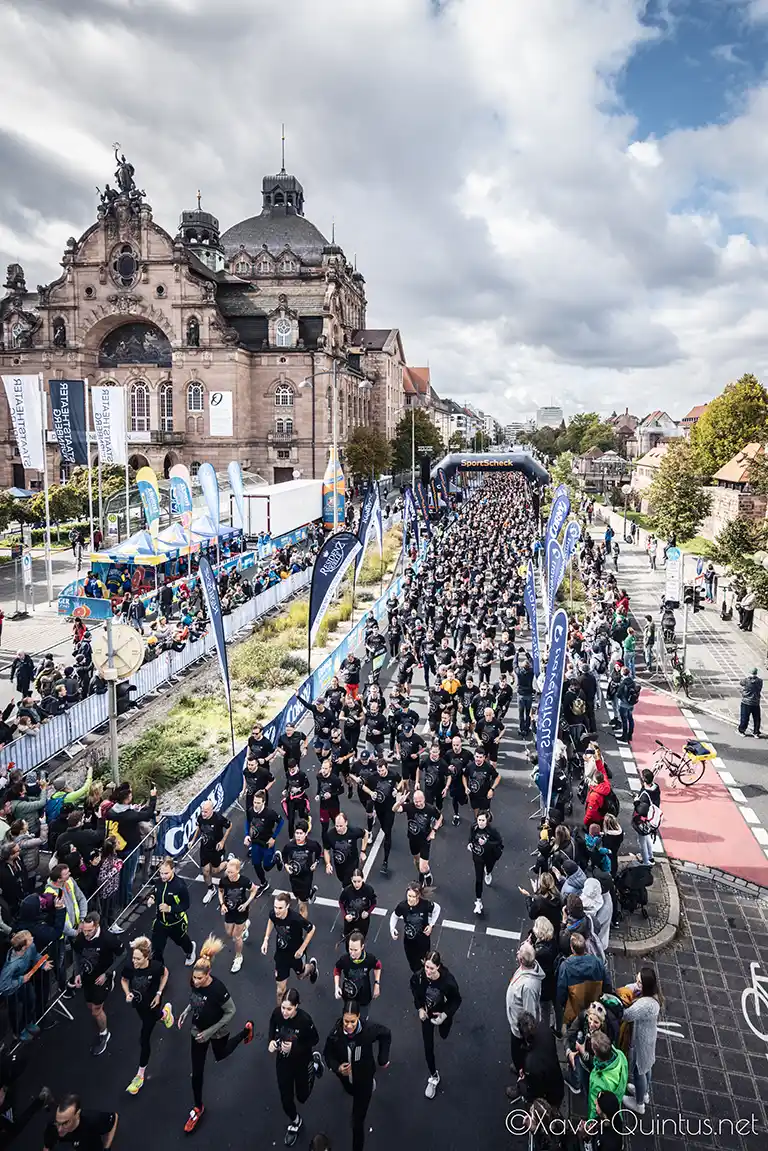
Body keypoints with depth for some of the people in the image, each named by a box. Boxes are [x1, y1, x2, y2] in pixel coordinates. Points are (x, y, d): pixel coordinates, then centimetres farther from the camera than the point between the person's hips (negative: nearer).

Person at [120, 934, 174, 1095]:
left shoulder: (156, 966, -36)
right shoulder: (129, 965, -32)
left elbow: (165, 974, -11)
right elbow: (124, 980, -9)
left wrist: (159, 993, -12)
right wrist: (127, 993, -26)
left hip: (152, 1003, -3)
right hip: (137, 1003, 3)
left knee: (144, 1039, 5)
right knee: (149, 1020, 33)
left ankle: (140, 1075, 28)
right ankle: (165, 1012, 68)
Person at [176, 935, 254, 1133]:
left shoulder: (218, 989, -39)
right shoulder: (194, 982, -22)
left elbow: (231, 1012, -25)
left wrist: (210, 1032, -23)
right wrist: (186, 1012, -11)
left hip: (218, 1032, -4)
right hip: (198, 1030, 4)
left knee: (220, 1056, 28)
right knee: (197, 1072, 14)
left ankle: (246, 1030, 51)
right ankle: (198, 1109, 39)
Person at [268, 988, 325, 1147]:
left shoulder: (304, 1019, -35)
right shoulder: (277, 1012, -26)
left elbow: (314, 1040, -18)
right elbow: (271, 1027, -2)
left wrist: (294, 1047, -29)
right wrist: (271, 1041, -20)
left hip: (302, 1060, -2)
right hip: (282, 1060, 2)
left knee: (302, 1097, 21)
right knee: (285, 1098, 15)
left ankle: (314, 1062, 44)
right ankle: (295, 1121, 48)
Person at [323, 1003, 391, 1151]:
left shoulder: (369, 1029, -35)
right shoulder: (335, 1033, -33)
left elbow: (386, 1034, -13)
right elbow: (328, 1054, -14)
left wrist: (383, 1059, -7)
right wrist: (337, 1068, -33)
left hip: (364, 1078, -3)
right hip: (346, 1076, 3)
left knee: (358, 1121, -1)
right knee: (352, 1092, 36)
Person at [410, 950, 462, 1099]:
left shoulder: (448, 980, -40)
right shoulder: (418, 976, -33)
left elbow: (457, 1000, -19)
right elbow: (415, 990, -7)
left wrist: (446, 1014, -29)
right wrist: (420, 1008, -12)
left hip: (443, 1013, -1)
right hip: (427, 1014, 1)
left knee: (444, 1035, 30)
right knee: (428, 1047, 8)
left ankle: (443, 1026, 66)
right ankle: (434, 1077, 35)